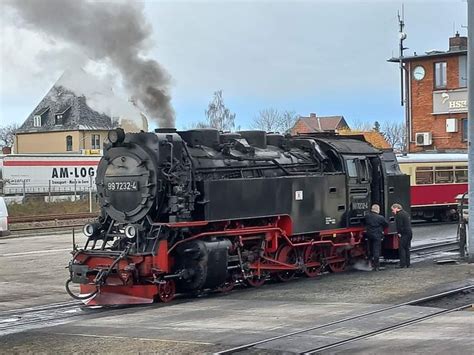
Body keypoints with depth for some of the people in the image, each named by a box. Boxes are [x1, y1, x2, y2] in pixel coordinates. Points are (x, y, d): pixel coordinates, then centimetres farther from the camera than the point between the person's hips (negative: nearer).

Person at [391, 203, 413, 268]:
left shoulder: (399, 215, -13)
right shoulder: (405, 213, 17)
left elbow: (399, 225, -18)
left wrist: (399, 233, -8)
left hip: (404, 234, -10)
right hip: (409, 233, 10)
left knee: (402, 248, -6)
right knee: (407, 248, 14)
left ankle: (402, 264, -8)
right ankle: (407, 264, 17)